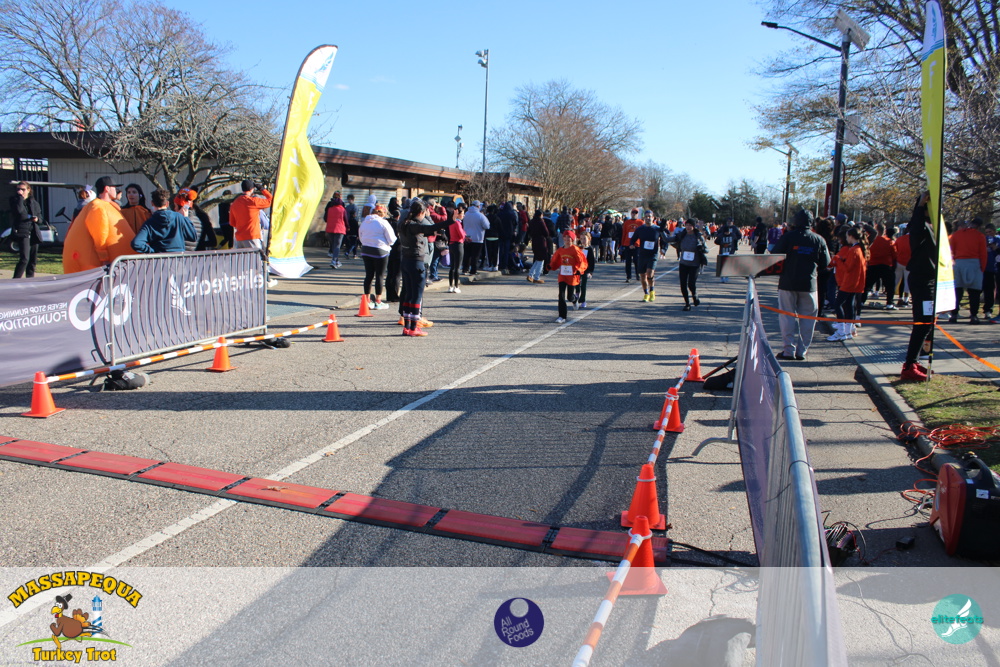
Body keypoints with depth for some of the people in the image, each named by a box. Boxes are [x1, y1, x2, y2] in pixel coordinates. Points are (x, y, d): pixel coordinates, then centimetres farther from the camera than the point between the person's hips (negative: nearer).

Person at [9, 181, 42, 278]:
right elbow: (18, 210, -19)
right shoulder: (14, 200, 2)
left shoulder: (33, 202, 14)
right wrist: (20, 197, -12)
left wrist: (37, 219, -3)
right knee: (24, 258, -16)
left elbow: (40, 215, 20)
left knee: (33, 259, 9)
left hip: (33, 233, 5)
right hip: (22, 232, -5)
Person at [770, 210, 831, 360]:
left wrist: (781, 270, 12)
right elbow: (825, 263, 7)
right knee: (807, 317, 10)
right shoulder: (818, 240, 2)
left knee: (787, 316, 4)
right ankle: (802, 350, 9)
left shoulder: (787, 237, -6)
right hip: (809, 284, 2)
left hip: (788, 282, -2)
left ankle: (788, 350, 1)